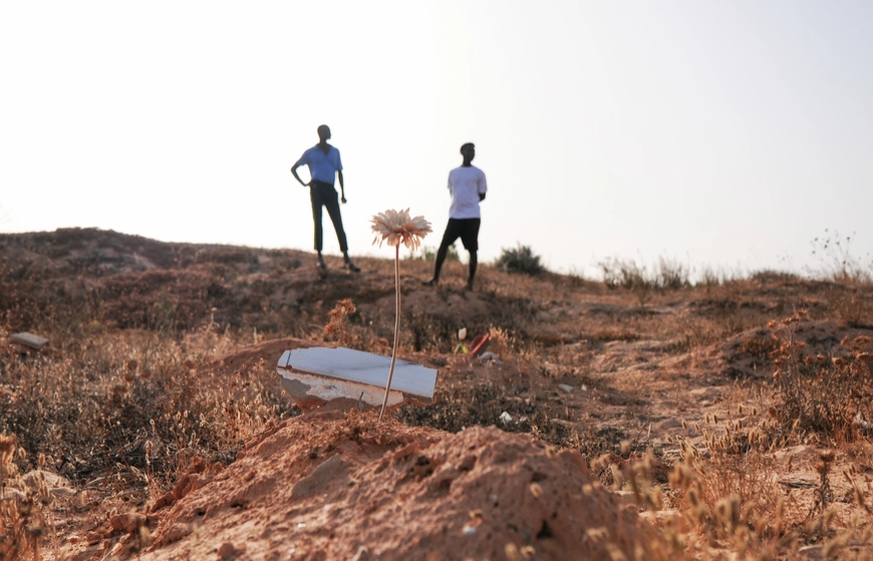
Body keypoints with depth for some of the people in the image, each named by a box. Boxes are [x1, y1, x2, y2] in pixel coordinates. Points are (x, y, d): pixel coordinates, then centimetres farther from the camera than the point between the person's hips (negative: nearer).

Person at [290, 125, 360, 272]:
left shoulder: (335, 152, 17)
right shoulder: (310, 153, 8)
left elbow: (339, 172, 19)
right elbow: (293, 168, 13)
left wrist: (343, 193, 10)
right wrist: (304, 184, 0)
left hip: (330, 189, 3)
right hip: (317, 188, -2)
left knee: (338, 223, -4)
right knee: (318, 222, -4)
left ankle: (346, 257, -7)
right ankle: (320, 257, 0)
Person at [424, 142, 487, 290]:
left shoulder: (478, 173, 4)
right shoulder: (453, 173, 13)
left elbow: (482, 195, 7)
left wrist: (471, 202, -7)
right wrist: (459, 203, 2)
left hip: (472, 216, -3)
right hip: (455, 215, 3)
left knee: (472, 249, -1)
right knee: (443, 244, -3)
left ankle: (470, 282, 7)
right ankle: (435, 277, 4)